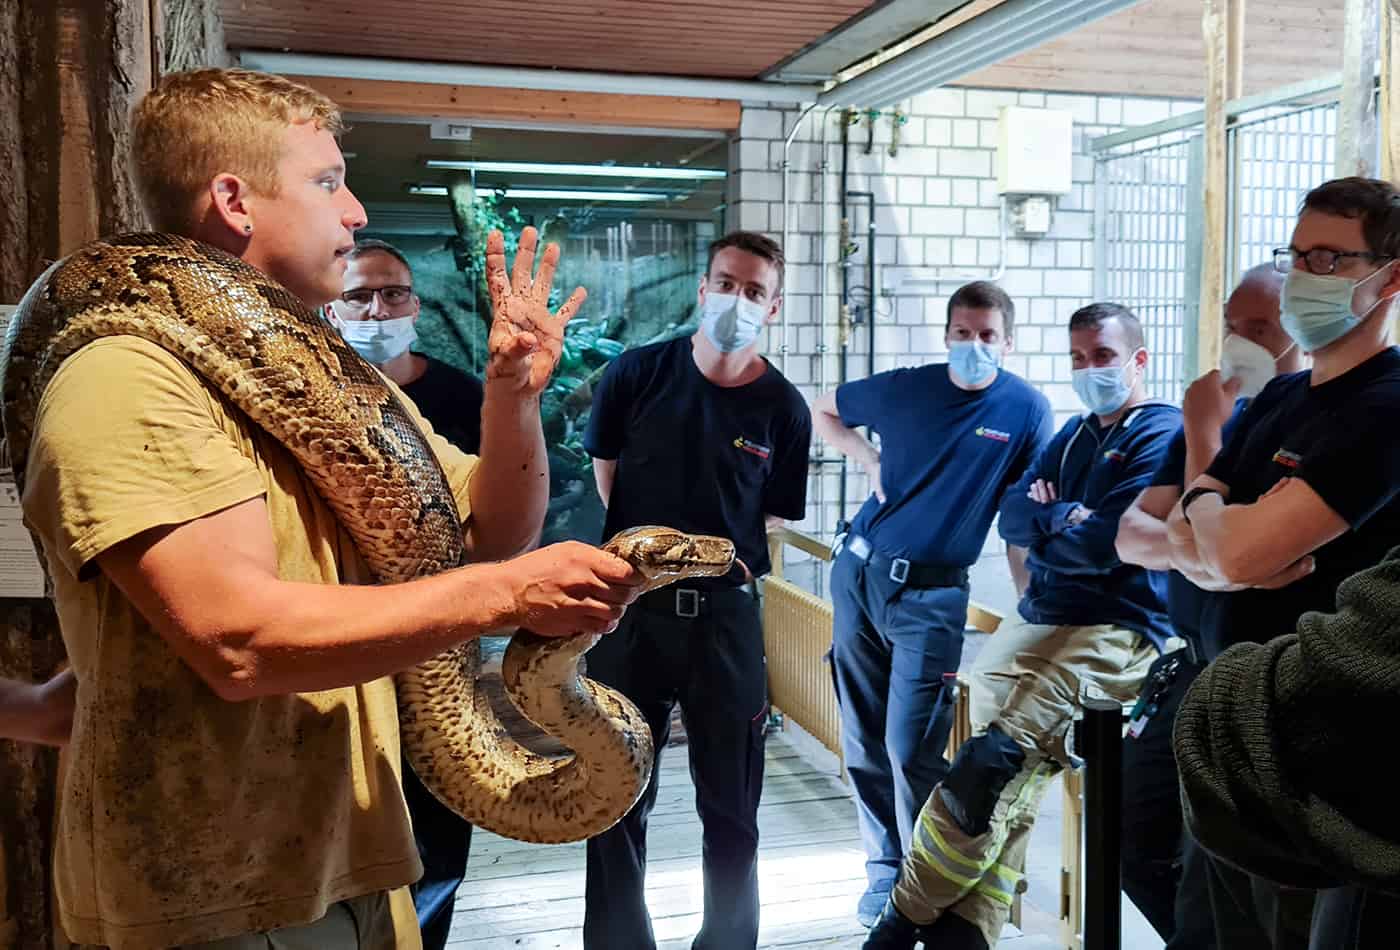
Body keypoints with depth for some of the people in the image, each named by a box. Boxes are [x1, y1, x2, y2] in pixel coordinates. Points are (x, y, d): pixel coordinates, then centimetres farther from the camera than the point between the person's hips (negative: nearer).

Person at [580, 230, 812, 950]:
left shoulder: (782, 408, -3)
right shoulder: (638, 372, -3)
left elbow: (777, 515, 7)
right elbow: (604, 467, 9)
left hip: (726, 614, 0)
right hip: (633, 605, 1)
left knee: (731, 805, 11)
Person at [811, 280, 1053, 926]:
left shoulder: (1027, 410, -5)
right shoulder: (904, 388, 2)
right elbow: (821, 411, 18)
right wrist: (869, 461, 4)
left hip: (933, 594, -3)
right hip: (859, 574, 4)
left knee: (911, 748, -7)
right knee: (864, 741, 10)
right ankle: (885, 868, 28)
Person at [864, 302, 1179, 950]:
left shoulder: (1163, 435, -1)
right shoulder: (1075, 434, 24)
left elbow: (1106, 546, -12)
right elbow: (1011, 516, 17)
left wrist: (1044, 520, 4)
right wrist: (1067, 518, -1)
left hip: (1117, 632, -8)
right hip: (1039, 622, 8)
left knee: (996, 759, -24)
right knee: (1007, 788, -11)